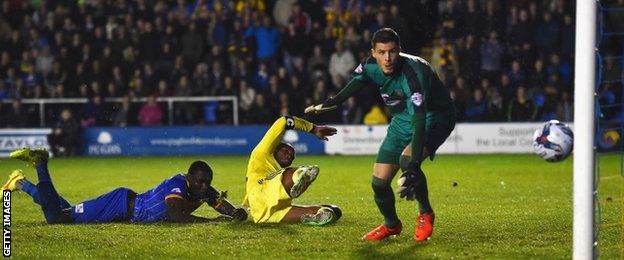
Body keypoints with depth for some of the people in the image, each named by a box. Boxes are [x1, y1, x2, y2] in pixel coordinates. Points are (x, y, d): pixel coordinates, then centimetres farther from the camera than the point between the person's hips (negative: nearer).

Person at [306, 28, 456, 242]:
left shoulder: (413, 74, -37)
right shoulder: (371, 66, -16)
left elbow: (419, 122, -44)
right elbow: (356, 83, 9)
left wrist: (413, 167, -51)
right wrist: (329, 104, 20)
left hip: (436, 118, -6)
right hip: (401, 121, 7)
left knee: (407, 160, -34)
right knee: (379, 183, 0)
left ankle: (426, 215, -9)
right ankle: (391, 225, 30)